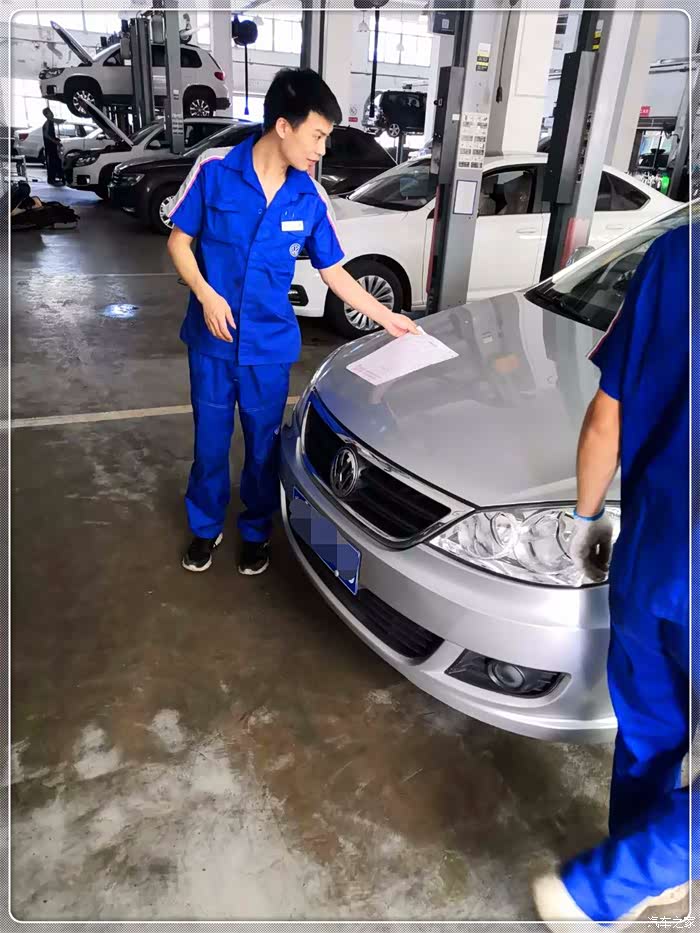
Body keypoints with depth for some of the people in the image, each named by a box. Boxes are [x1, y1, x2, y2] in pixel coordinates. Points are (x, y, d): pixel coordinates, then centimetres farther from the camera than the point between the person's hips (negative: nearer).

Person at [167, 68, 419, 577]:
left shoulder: (309, 200, -3)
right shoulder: (215, 170, -10)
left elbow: (334, 271, 6)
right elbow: (179, 240, -3)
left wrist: (386, 317, 5)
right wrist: (205, 295, -18)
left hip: (270, 346, 1)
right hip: (212, 340, -1)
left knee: (263, 444, 12)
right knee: (211, 439, 12)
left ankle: (256, 530, 34)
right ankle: (206, 526, 35)